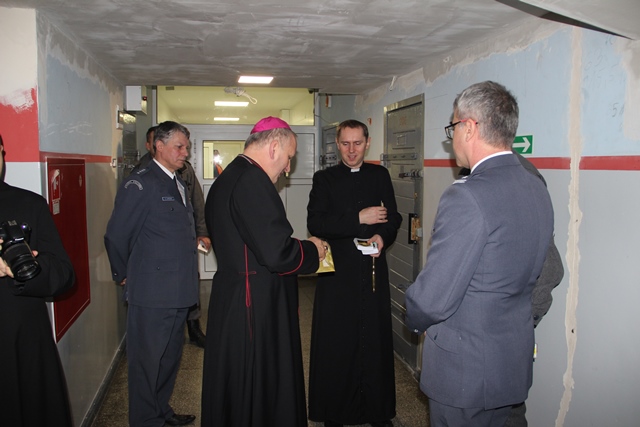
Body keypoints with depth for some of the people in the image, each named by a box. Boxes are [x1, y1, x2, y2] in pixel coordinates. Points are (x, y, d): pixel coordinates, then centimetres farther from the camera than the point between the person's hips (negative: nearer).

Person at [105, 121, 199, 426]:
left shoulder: (179, 185, 14)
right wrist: (125, 277, -1)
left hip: (177, 292, 9)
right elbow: (115, 236, -11)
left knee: (170, 357, 21)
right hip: (151, 294, -8)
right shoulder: (139, 185, -13)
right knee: (147, 361, 7)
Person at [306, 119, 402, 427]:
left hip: (373, 271, 2)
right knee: (335, 343, 5)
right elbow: (315, 223, -8)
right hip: (337, 272, -1)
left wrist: (383, 236, -12)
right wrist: (359, 219, -13)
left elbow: (393, 217, 10)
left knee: (376, 341, 8)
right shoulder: (324, 179, 4)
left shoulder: (380, 175, 11)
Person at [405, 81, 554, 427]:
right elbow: (547, 272, 11)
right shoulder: (538, 190, 1)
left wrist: (417, 321, -4)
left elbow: (432, 300, -25)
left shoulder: (466, 197, -27)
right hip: (515, 362, 8)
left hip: (465, 370, -8)